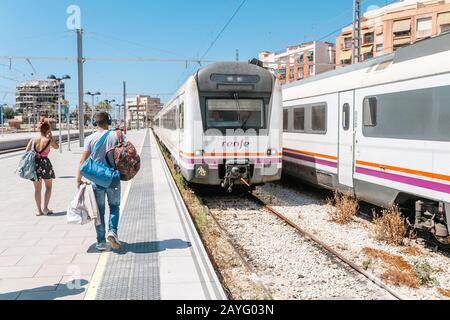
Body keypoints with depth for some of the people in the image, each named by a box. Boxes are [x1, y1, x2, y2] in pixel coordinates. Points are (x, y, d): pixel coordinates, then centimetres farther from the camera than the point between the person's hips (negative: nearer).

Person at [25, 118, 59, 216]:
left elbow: (26, 152, -3)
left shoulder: (32, 140, -5)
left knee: (37, 189, 14)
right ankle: (45, 208, 11)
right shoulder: (49, 141, -12)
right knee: (48, 186, 17)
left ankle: (39, 210, 18)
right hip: (45, 164, -3)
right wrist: (51, 136, 4)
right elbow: (57, 147, 7)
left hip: (34, 164, 3)